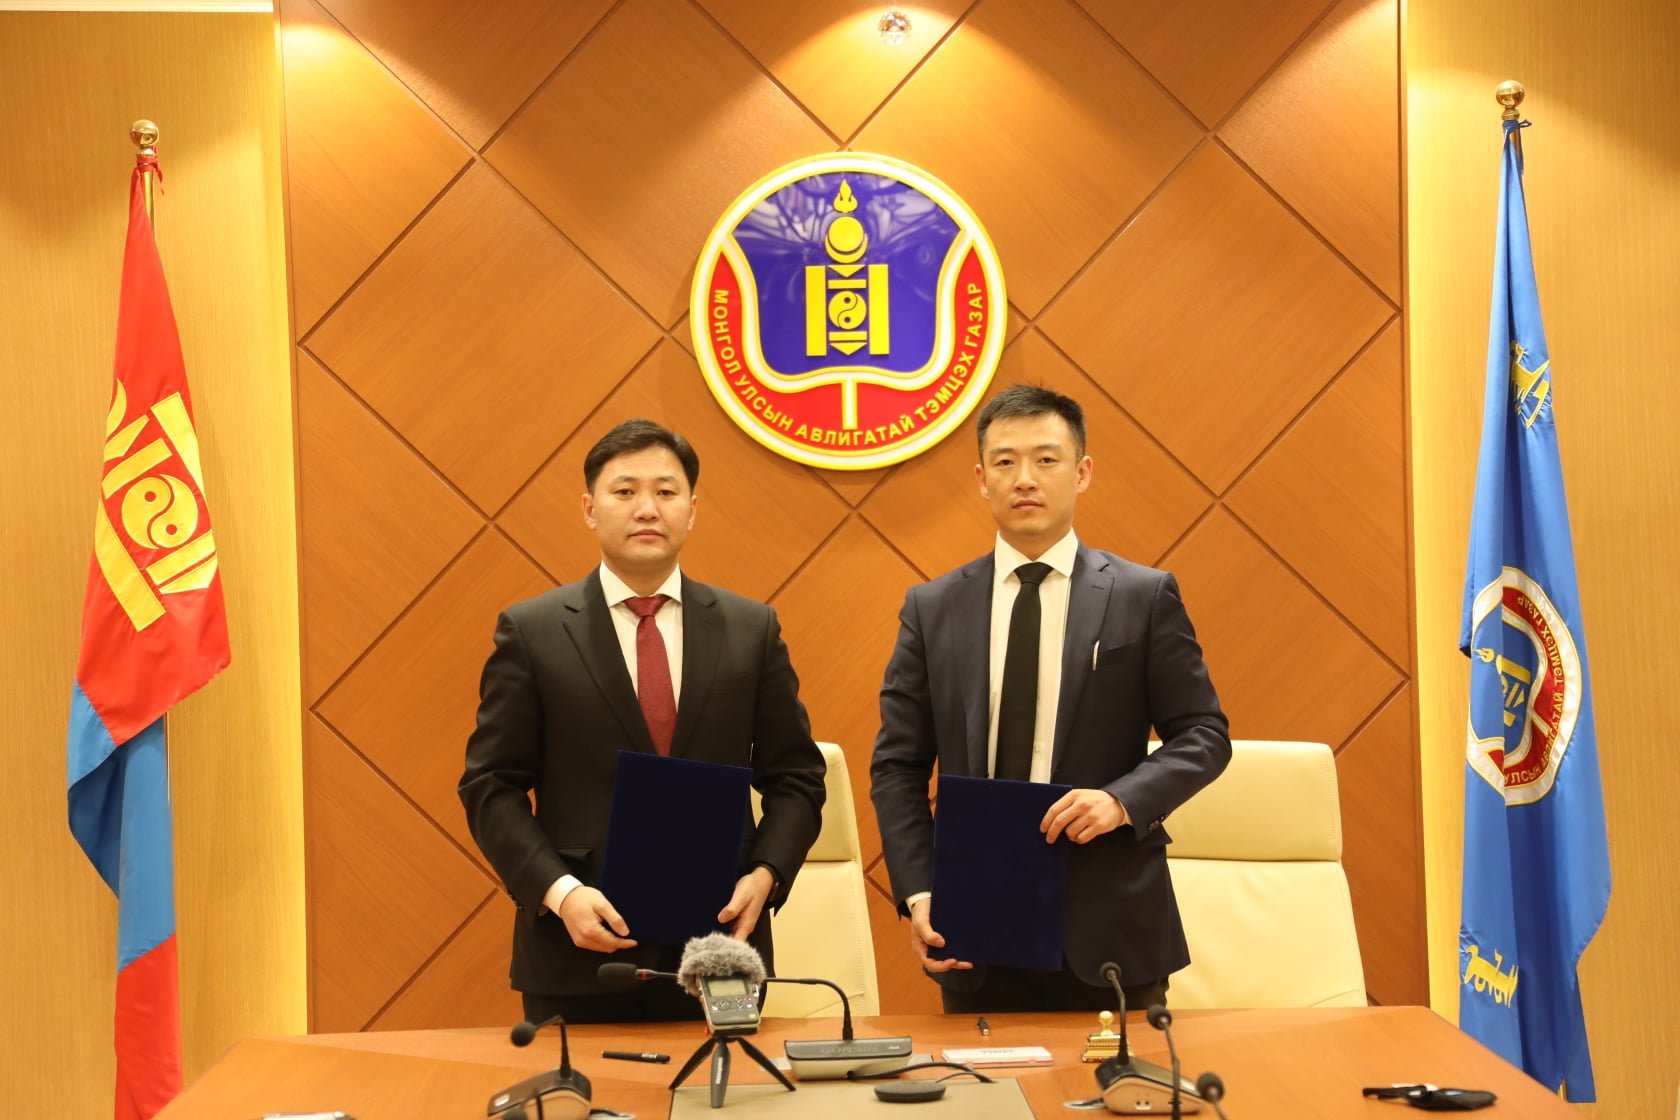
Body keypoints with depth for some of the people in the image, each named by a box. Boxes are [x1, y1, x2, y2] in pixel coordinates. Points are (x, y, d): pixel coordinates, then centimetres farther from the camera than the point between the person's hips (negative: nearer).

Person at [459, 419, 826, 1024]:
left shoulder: (752, 629, 7)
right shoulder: (531, 632, 1)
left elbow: (795, 776, 9)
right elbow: (491, 787, -1)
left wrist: (765, 875, -7)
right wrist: (559, 892, -14)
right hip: (580, 954, -2)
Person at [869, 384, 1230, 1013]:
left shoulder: (1145, 597, 1)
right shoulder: (931, 608, 6)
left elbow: (1204, 735, 2)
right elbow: (897, 765, 5)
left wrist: (1123, 800, -16)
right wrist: (917, 894, -7)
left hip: (1109, 929, -1)